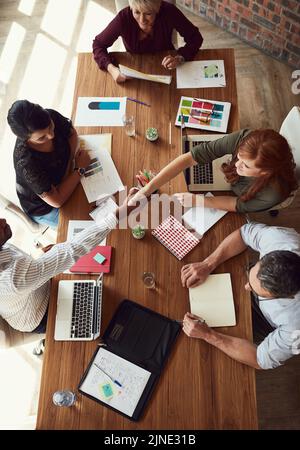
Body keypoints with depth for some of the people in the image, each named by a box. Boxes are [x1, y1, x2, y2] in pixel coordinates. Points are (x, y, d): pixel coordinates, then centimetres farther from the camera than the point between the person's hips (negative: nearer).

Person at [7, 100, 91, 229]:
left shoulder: (52, 116, -26)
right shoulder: (27, 163, -41)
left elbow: (72, 134, -4)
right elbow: (57, 201, -34)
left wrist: (69, 164, -20)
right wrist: (80, 168, -26)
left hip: (60, 180, 6)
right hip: (44, 209, -6)